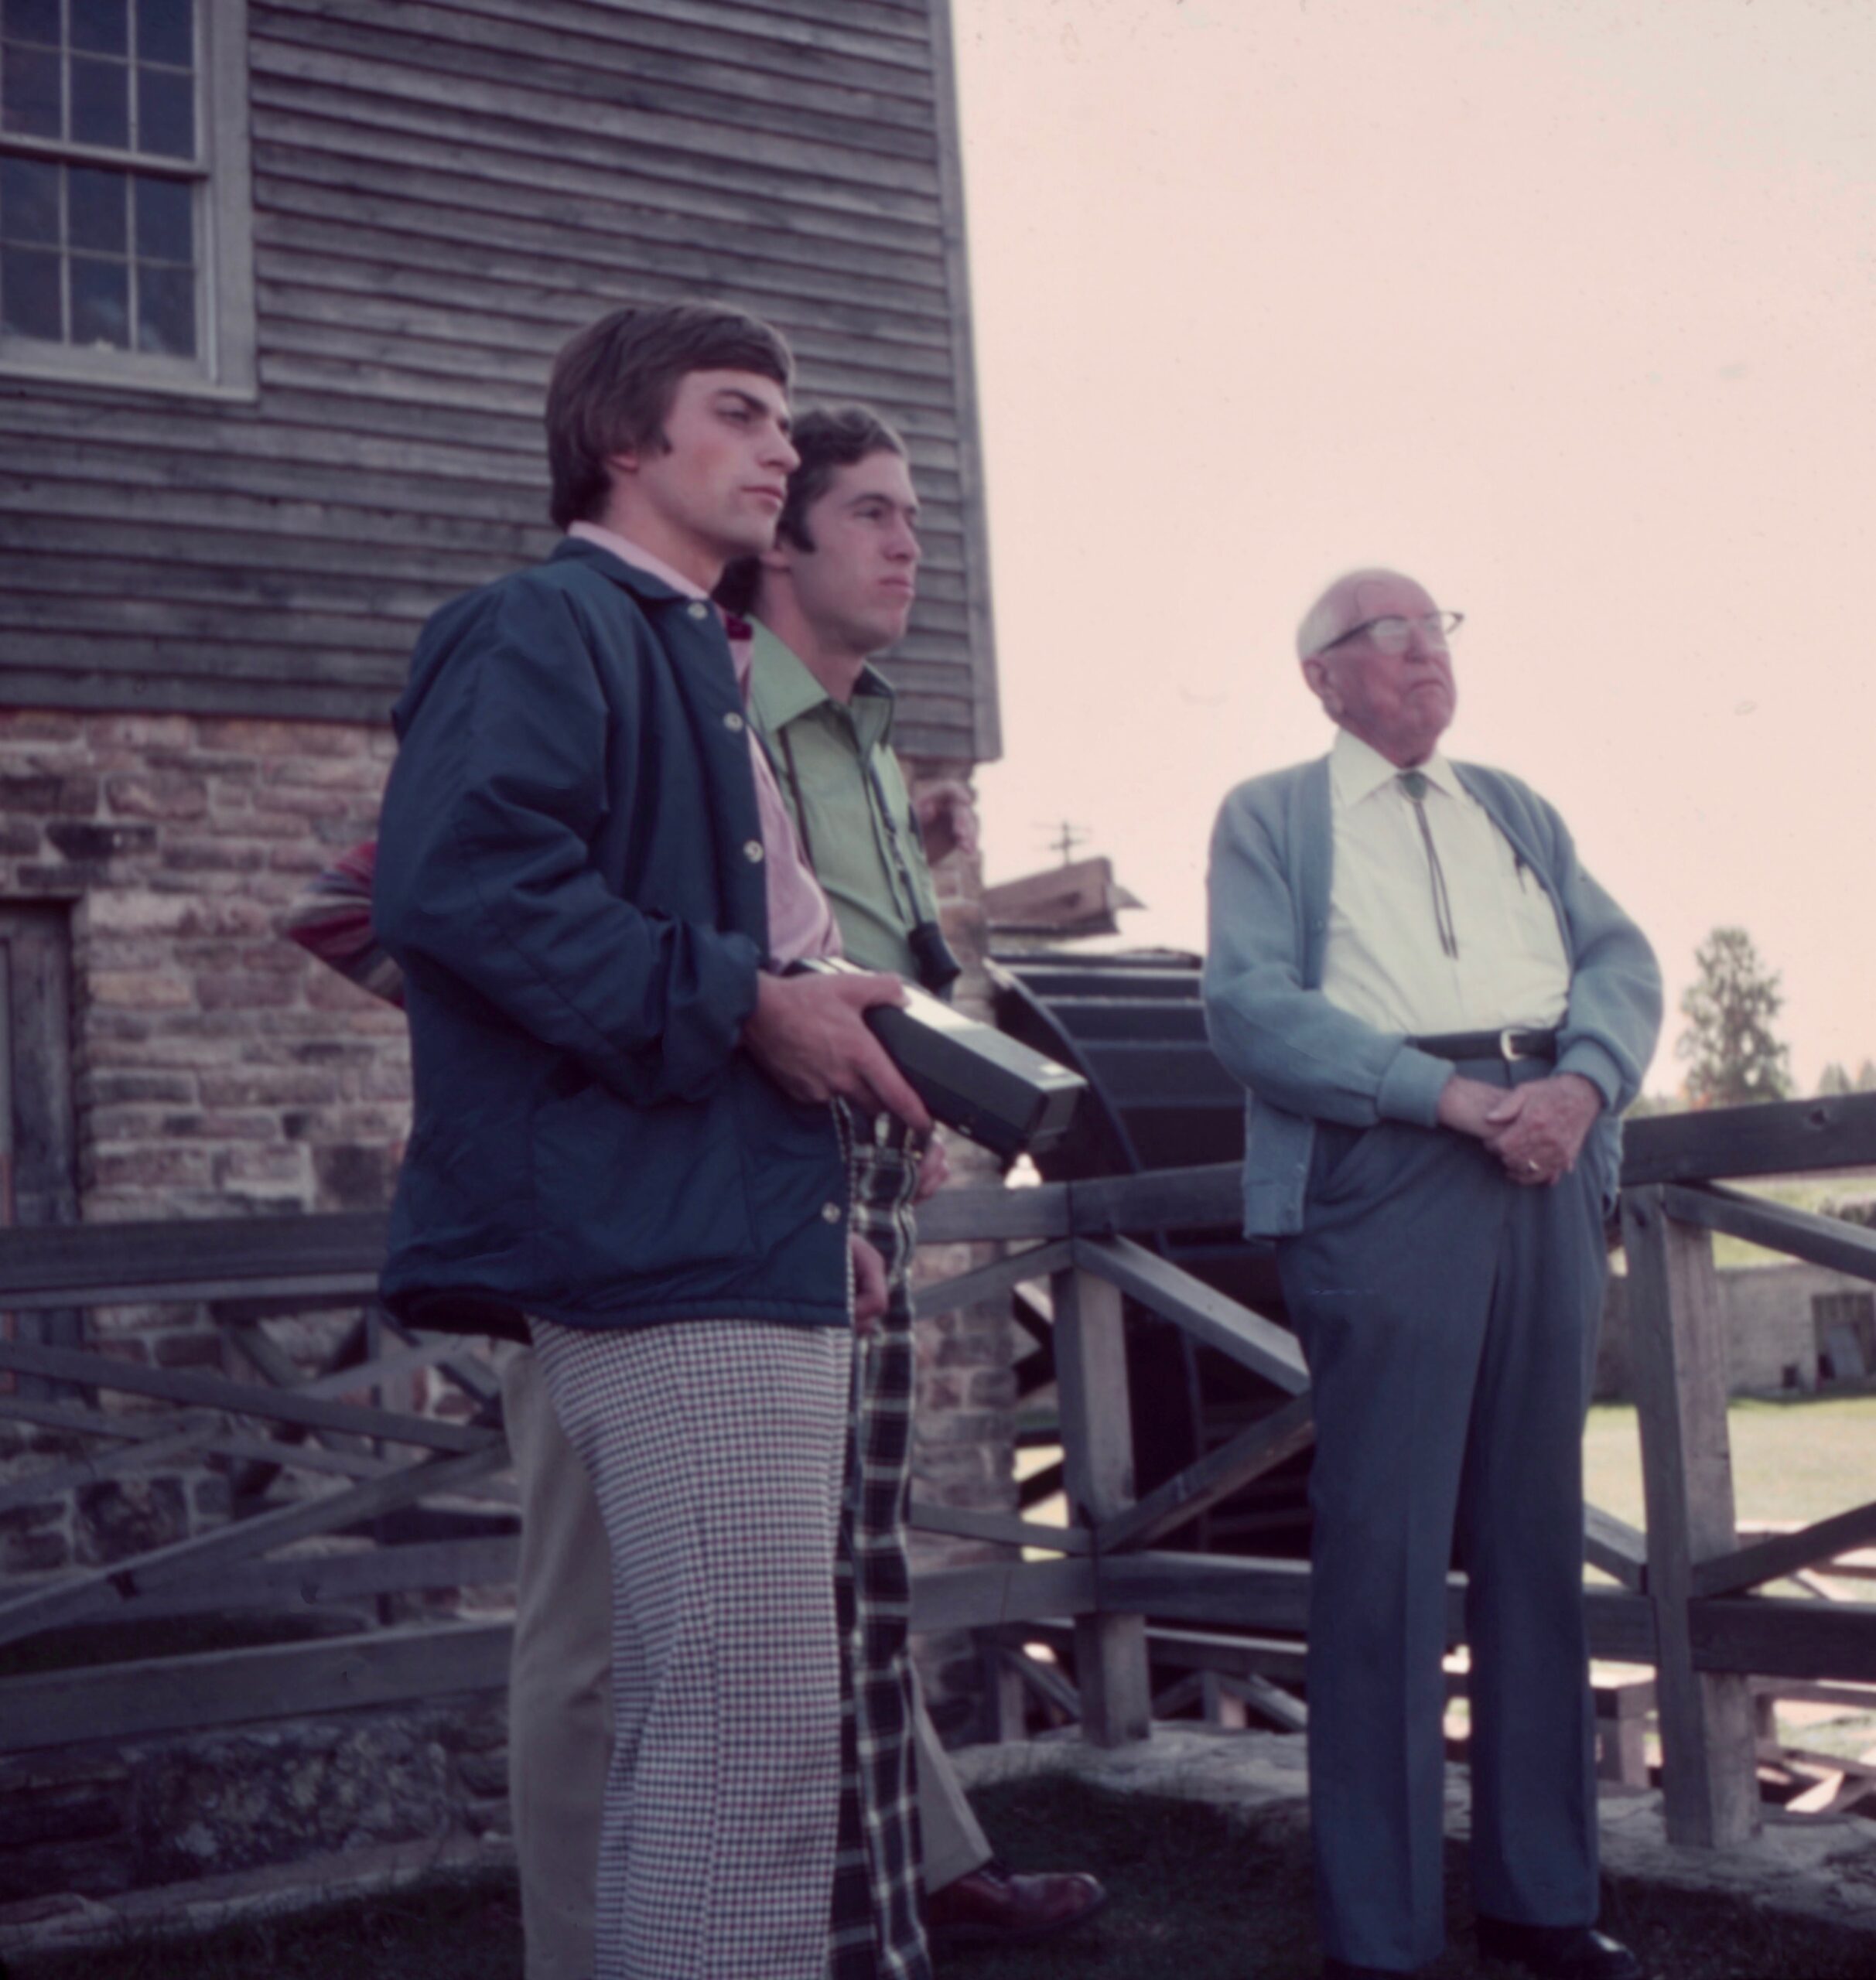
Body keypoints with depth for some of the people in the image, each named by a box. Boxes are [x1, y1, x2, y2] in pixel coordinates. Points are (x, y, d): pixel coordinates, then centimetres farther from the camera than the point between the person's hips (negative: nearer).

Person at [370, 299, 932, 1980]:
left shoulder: (699, 661, 24)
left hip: (752, 1249, 10)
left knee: (701, 1736, 16)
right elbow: (458, 882, -24)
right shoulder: (544, 628, -7)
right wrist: (743, 1001, -19)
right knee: (752, 1741, -10)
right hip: (669, 1256, -10)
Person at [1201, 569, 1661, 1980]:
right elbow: (1251, 1008, -7)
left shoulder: (1517, 807, 23)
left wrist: (1583, 1083, -10)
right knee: (1384, 1552, -4)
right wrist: (1455, 1095, -16)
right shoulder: (1268, 818, 8)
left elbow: (1621, 959, 12)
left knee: (1539, 1536, 8)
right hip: (1380, 1175, -5)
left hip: (1548, 1177, 5)